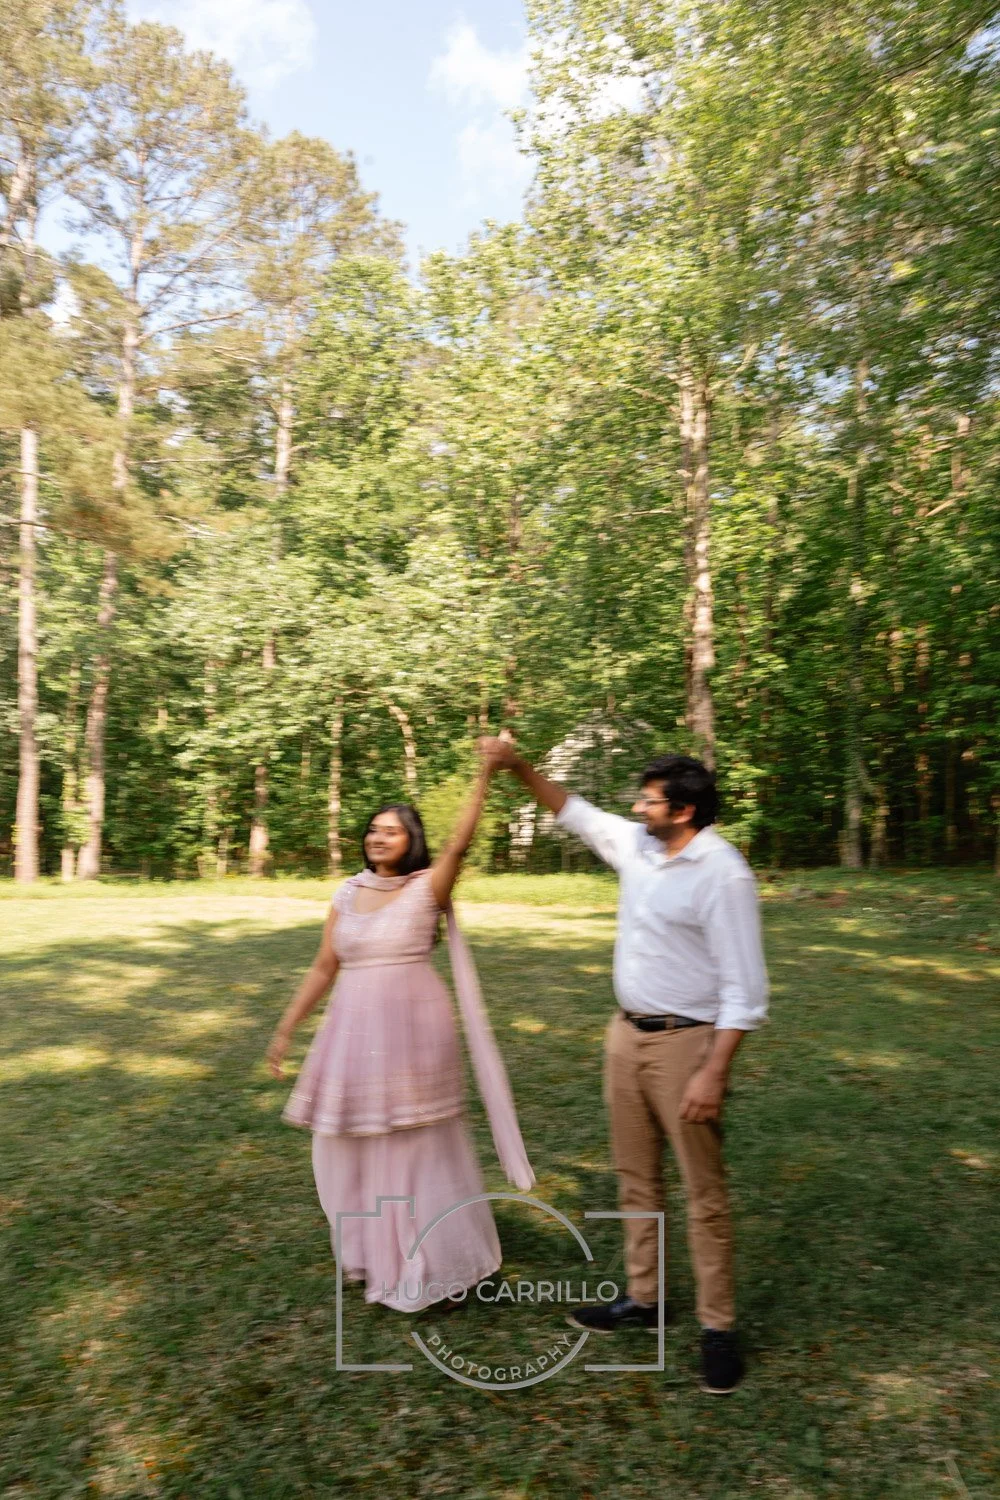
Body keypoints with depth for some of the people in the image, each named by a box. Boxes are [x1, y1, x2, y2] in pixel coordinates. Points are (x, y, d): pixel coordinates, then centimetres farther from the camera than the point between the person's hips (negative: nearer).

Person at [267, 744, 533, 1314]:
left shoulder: (427, 888, -8)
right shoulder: (347, 894, 5)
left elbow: (460, 842, -24)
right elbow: (323, 970, 10)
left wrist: (485, 775, -31)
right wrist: (286, 1029, 10)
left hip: (413, 1032, -5)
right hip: (353, 1033, 5)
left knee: (419, 1149, 7)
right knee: (355, 1148, 16)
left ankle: (432, 1265, 28)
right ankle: (375, 1253, 40)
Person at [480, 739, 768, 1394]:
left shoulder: (723, 874, -20)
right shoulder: (637, 845, 1)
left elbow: (744, 988, -19)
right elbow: (577, 813, 17)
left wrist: (714, 1072, -22)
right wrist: (520, 767, 9)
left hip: (685, 1043, -7)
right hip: (627, 1035, 8)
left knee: (704, 1192, 4)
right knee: (636, 1178, 18)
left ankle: (718, 1327, 21)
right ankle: (643, 1298, 35)